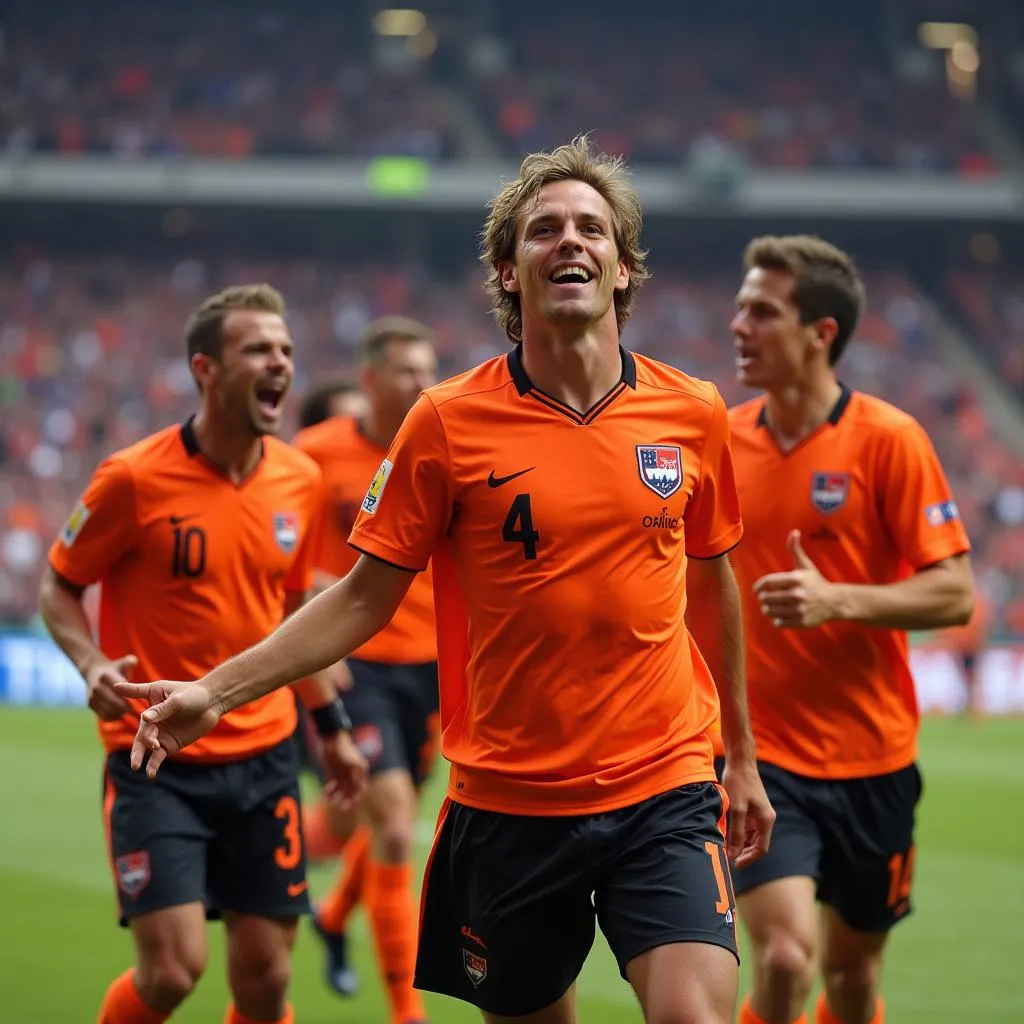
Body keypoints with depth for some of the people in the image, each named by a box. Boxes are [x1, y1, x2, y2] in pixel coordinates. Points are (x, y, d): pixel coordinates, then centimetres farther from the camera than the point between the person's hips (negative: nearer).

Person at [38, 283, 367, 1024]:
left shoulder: (301, 480, 4)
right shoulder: (135, 478, -11)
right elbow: (60, 588, 0)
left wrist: (332, 724, 20)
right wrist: (94, 665, -19)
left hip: (264, 760, 5)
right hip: (156, 765, -5)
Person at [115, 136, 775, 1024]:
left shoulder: (693, 414, 2)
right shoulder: (448, 422, -4)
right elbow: (366, 595, 0)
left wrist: (742, 756, 21)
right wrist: (216, 692, -9)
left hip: (665, 791, 0)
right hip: (507, 804, 0)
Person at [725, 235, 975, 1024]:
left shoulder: (889, 439, -9)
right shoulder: (720, 442, 1)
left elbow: (955, 594, -11)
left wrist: (838, 600, -25)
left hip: (873, 758, -1)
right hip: (758, 750, 1)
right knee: (786, 952, -18)